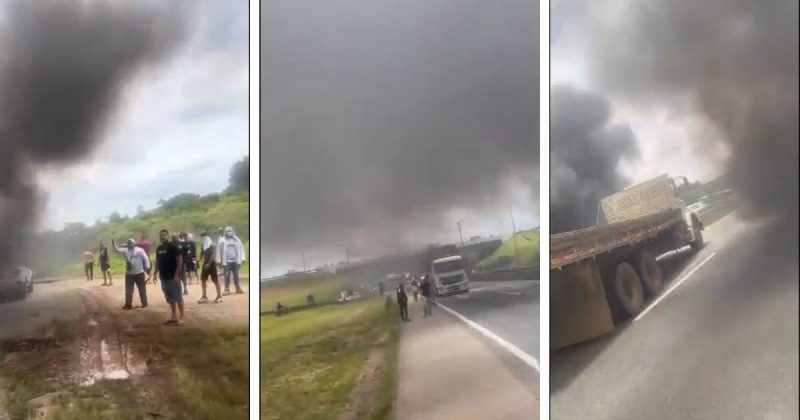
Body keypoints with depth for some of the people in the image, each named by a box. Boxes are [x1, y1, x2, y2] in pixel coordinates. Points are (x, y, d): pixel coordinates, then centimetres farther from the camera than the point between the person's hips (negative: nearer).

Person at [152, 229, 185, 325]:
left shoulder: (173, 246, -11)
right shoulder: (159, 248, 11)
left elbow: (180, 260, -15)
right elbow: (157, 261, 18)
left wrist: (177, 274, -20)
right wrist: (155, 273, 10)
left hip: (173, 276, -7)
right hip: (164, 277, 7)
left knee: (178, 297, -2)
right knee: (170, 298, 12)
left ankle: (181, 317, 3)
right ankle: (174, 317, 20)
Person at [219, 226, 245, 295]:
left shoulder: (237, 240, 1)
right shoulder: (223, 241, -4)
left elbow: (241, 249, 4)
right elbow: (220, 251, -1)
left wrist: (242, 259, 0)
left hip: (235, 261, 2)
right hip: (227, 261, -2)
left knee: (236, 275, 10)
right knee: (227, 276, -2)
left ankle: (238, 289, 17)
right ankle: (227, 289, 2)